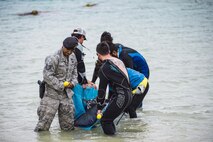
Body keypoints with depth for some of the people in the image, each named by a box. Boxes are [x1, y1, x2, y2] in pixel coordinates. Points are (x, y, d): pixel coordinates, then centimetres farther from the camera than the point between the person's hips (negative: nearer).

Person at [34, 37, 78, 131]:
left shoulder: (72, 58, 8)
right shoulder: (53, 59, -16)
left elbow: (74, 72, 21)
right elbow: (47, 76, -19)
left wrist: (73, 83, 0)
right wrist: (61, 86, -16)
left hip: (66, 95, 7)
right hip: (52, 94, -6)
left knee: (68, 125, 11)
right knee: (45, 120, -5)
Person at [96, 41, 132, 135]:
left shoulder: (104, 68, -10)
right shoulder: (118, 61, 14)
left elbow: (102, 89, -5)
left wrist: (99, 107, 4)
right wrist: (111, 99, 32)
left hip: (121, 96, -9)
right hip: (128, 94, 9)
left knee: (105, 120, -3)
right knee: (108, 118, 20)